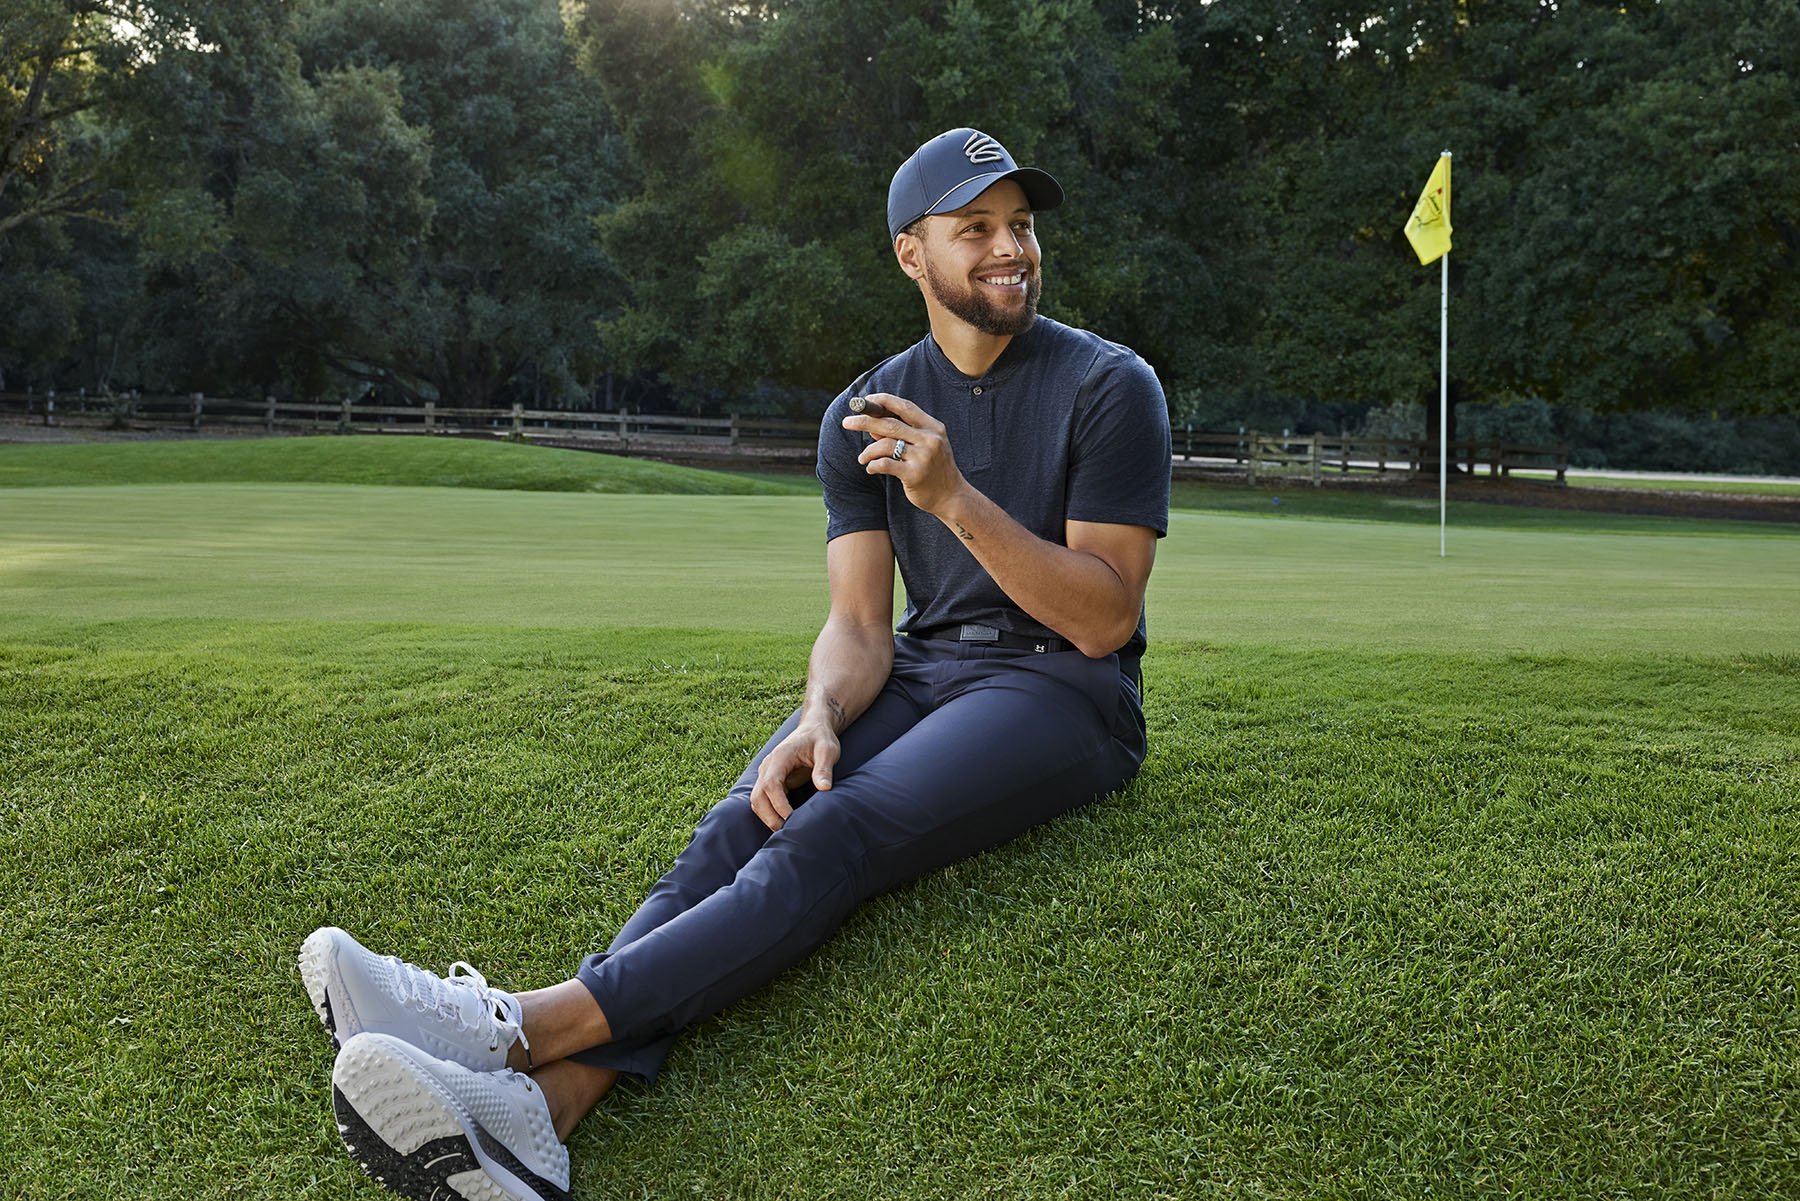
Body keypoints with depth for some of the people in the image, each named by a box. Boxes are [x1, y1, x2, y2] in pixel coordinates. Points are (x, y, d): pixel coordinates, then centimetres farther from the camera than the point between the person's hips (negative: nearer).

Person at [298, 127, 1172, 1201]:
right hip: (919, 672, 4)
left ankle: (520, 1025, -43)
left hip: (1064, 691, -4)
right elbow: (859, 626, 2)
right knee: (743, 828, -26)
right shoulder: (867, 415, 8)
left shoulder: (1109, 386, -4)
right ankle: (538, 1108, -46)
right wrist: (820, 720, -21)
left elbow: (1102, 618, -11)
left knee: (833, 836, -31)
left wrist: (957, 499, -23)